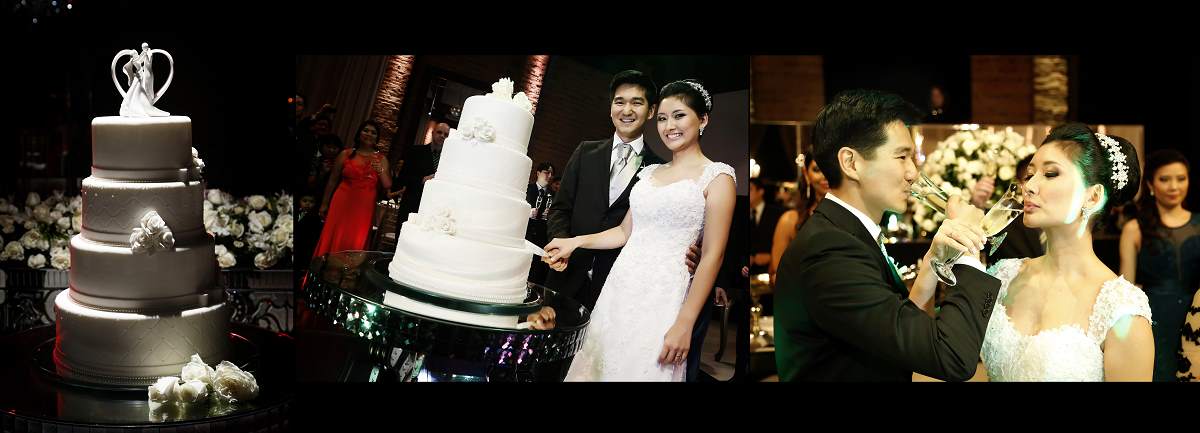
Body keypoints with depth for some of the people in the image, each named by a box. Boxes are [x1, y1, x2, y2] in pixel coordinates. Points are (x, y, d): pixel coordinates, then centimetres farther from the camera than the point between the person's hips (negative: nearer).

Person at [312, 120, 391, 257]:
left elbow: (388, 185, 1)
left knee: (355, 244, 1)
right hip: (342, 204, 0)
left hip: (364, 208, 1)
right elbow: (332, 181, 9)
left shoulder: (381, 159, 7)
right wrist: (324, 204, 10)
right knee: (333, 240, -2)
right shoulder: (346, 154, 5)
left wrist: (381, 171, -17)